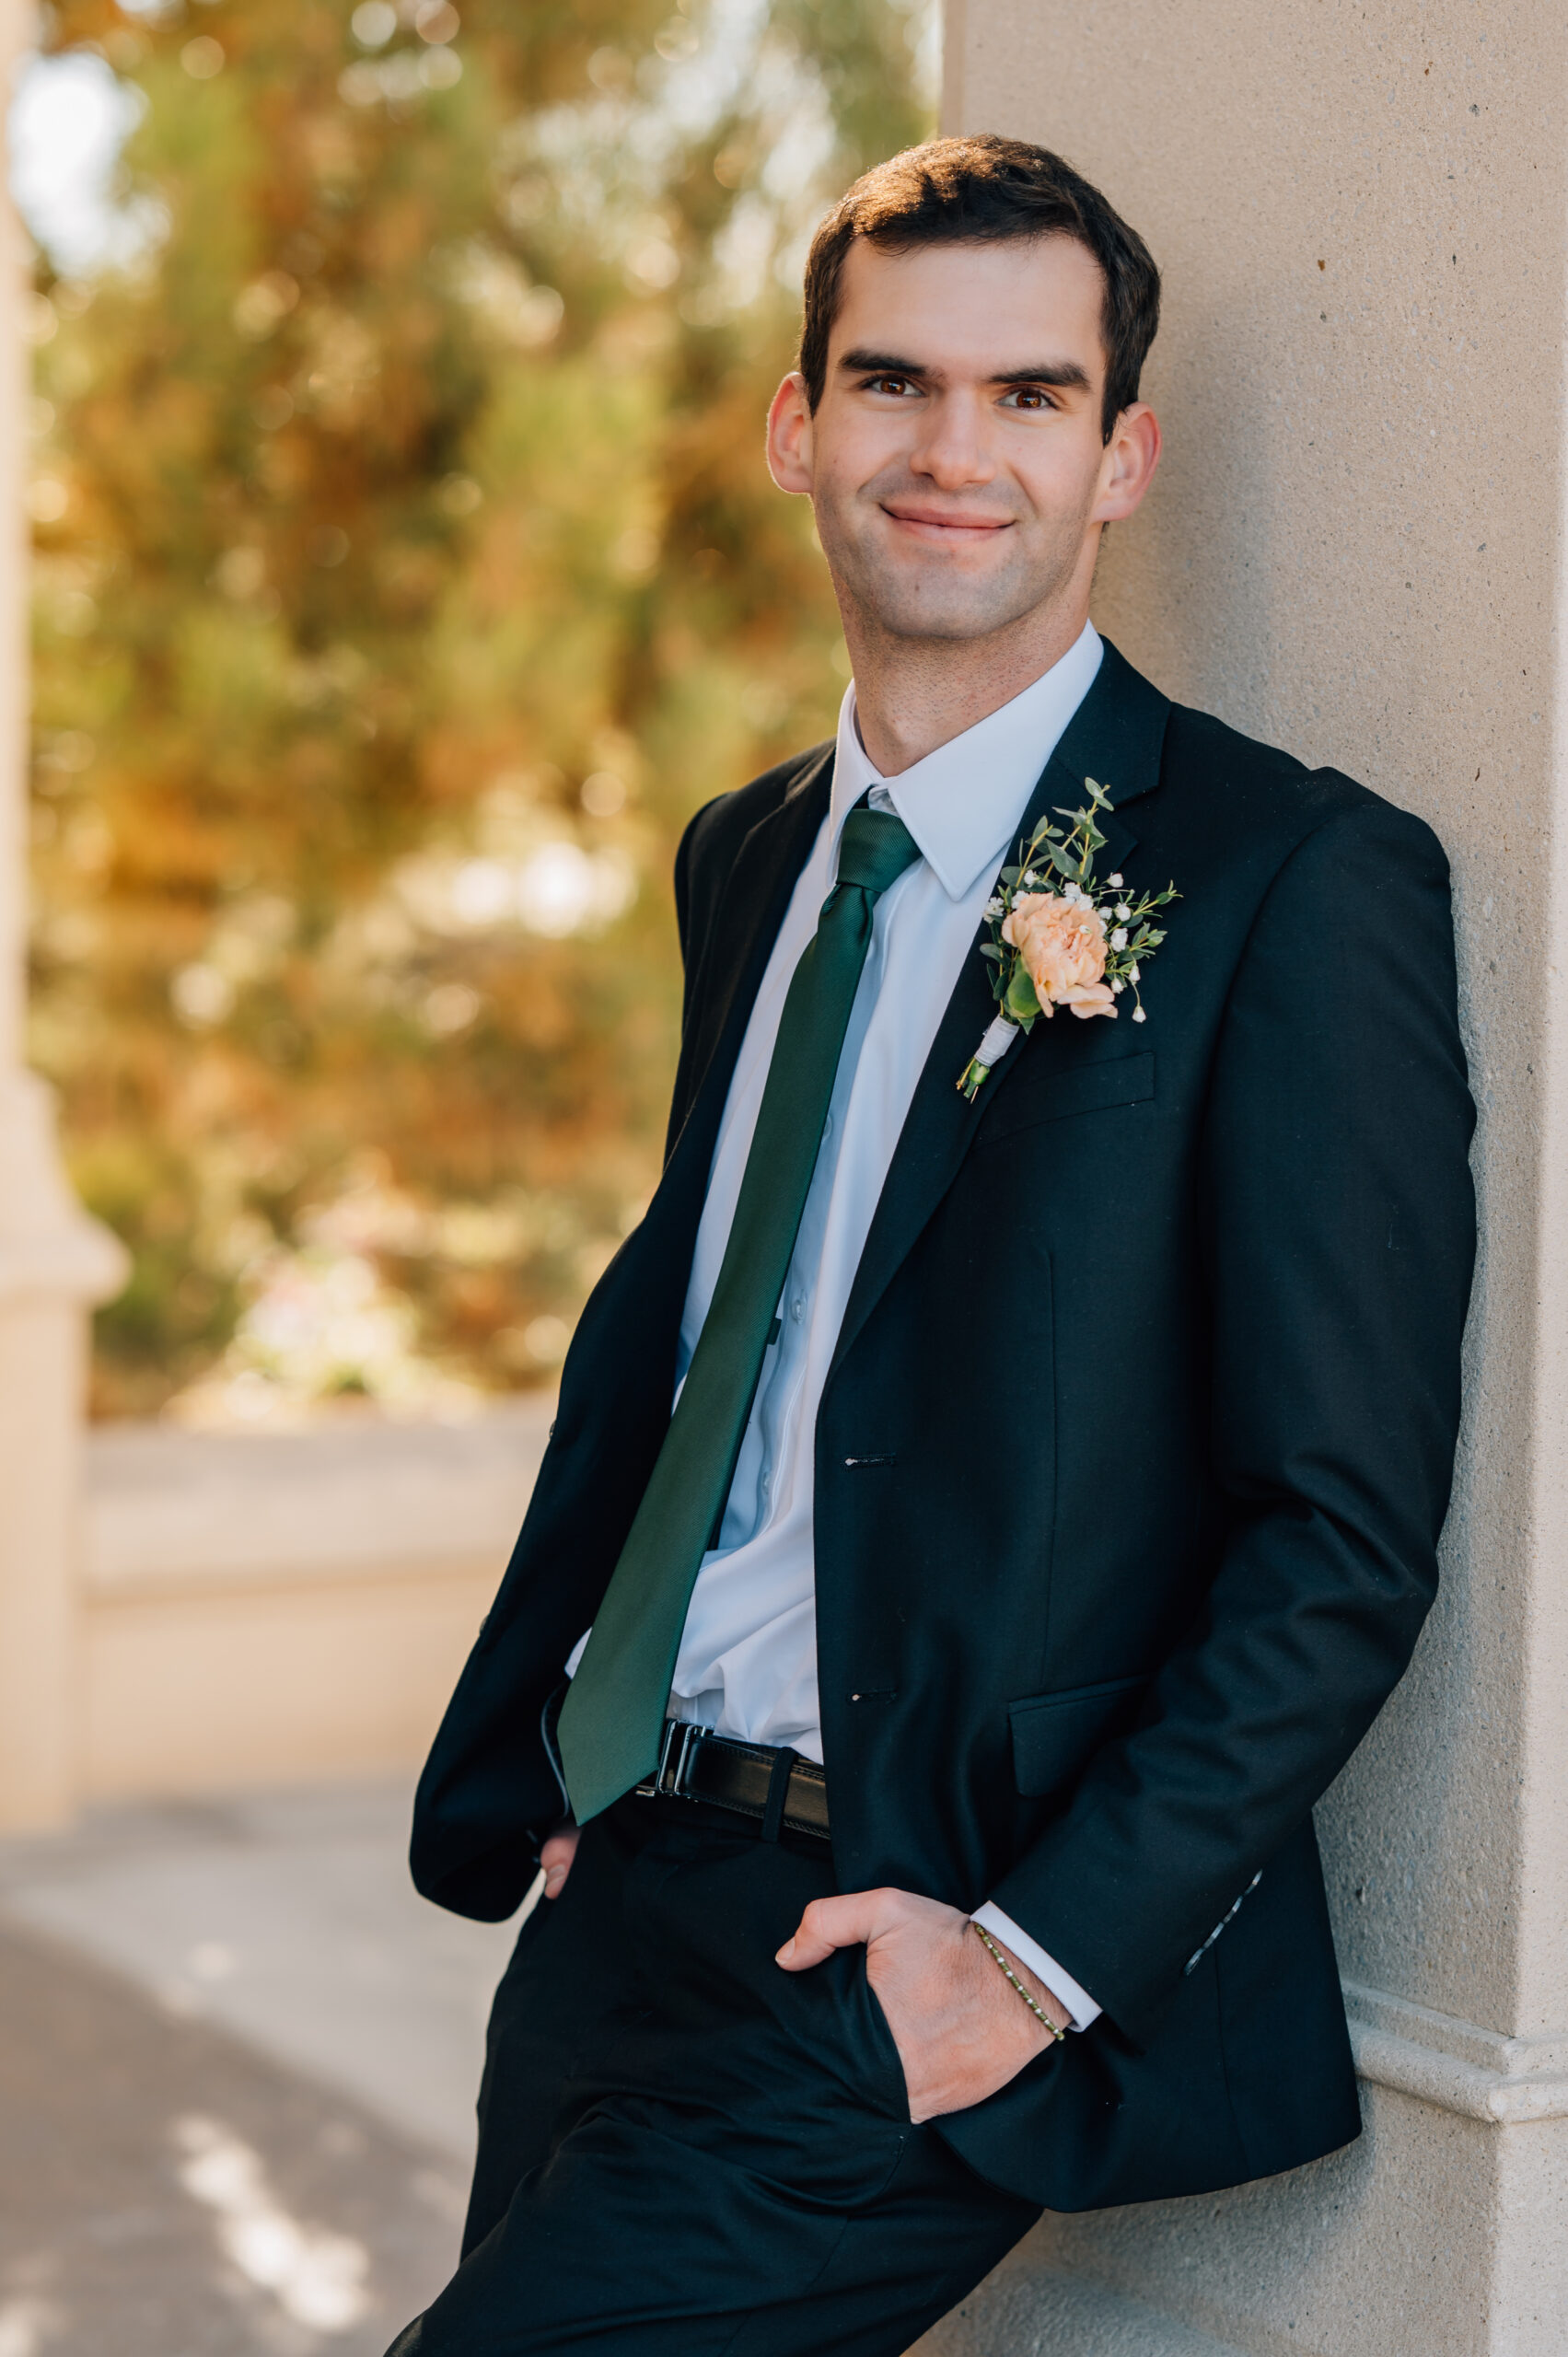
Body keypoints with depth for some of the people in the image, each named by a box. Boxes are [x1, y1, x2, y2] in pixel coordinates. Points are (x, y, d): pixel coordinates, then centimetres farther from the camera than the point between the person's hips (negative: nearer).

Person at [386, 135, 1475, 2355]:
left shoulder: (1298, 881, -10)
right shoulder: (748, 860, 12)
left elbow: (1345, 1542, -12)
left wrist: (1038, 1955, -18)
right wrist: (529, 1769, 12)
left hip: (926, 1944, -7)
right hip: (630, 1892, 7)